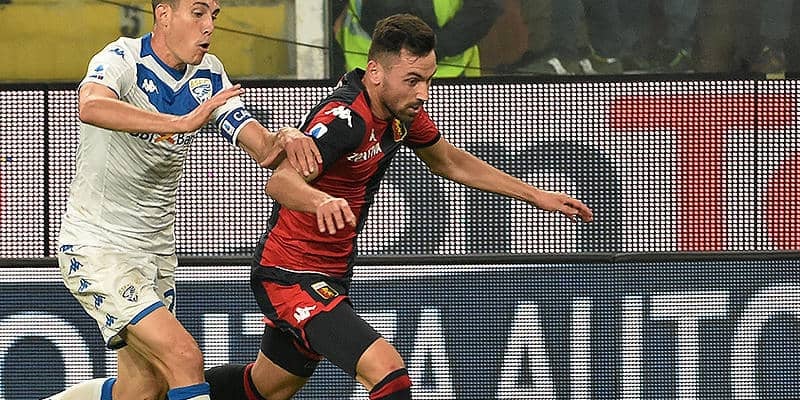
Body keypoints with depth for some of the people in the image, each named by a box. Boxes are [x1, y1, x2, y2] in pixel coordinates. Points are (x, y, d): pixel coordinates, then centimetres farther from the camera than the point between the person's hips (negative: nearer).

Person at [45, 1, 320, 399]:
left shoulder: (209, 74, 2)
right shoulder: (122, 59, -18)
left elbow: (262, 149, -2)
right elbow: (90, 106, -41)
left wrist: (286, 139, -26)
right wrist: (180, 123, -50)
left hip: (157, 248, 8)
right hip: (97, 246, -8)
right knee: (184, 359, -21)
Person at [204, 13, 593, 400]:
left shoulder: (401, 109, -1)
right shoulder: (344, 118, -28)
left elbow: (449, 162, 18)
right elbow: (280, 181, -44)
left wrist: (536, 196, 18)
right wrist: (322, 201, -66)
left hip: (330, 275, 10)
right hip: (290, 278, -10)